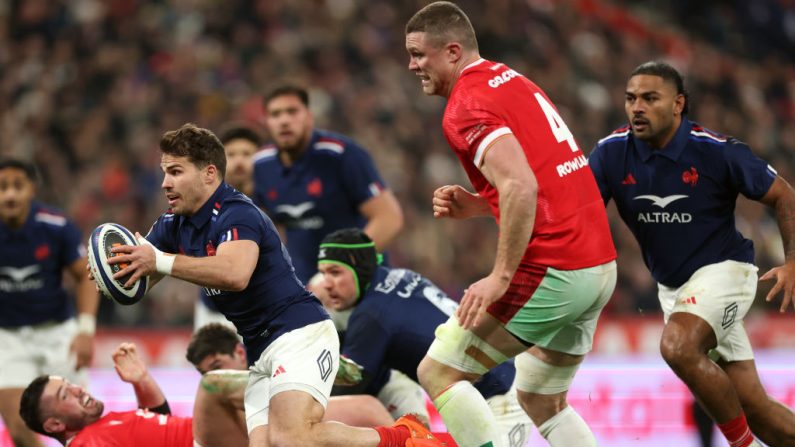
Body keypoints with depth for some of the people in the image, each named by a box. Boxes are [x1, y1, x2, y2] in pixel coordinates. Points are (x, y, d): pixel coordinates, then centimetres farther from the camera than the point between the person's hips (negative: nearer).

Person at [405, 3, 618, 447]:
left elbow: (522, 187, -26)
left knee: (439, 374, -1)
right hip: (601, 265, 9)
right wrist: (474, 205, 12)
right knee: (543, 402, 21)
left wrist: (500, 277, -23)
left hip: (552, 272, -9)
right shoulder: (512, 80, 17)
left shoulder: (466, 106, -11)